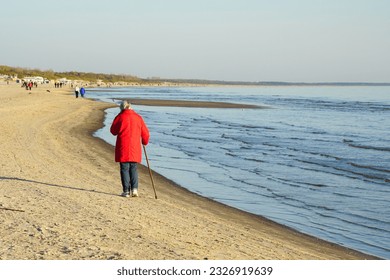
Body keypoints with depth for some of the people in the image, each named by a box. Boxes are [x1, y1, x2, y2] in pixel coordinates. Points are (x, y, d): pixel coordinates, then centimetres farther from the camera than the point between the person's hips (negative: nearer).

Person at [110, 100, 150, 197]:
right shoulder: (138, 117, 5)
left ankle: (126, 191, 1)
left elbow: (113, 131, 7)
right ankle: (134, 189, -1)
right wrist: (145, 142, 29)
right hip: (135, 149, 3)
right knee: (133, 169, 12)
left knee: (124, 169, 3)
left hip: (123, 147, -3)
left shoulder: (120, 117, -4)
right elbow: (145, 133, 11)